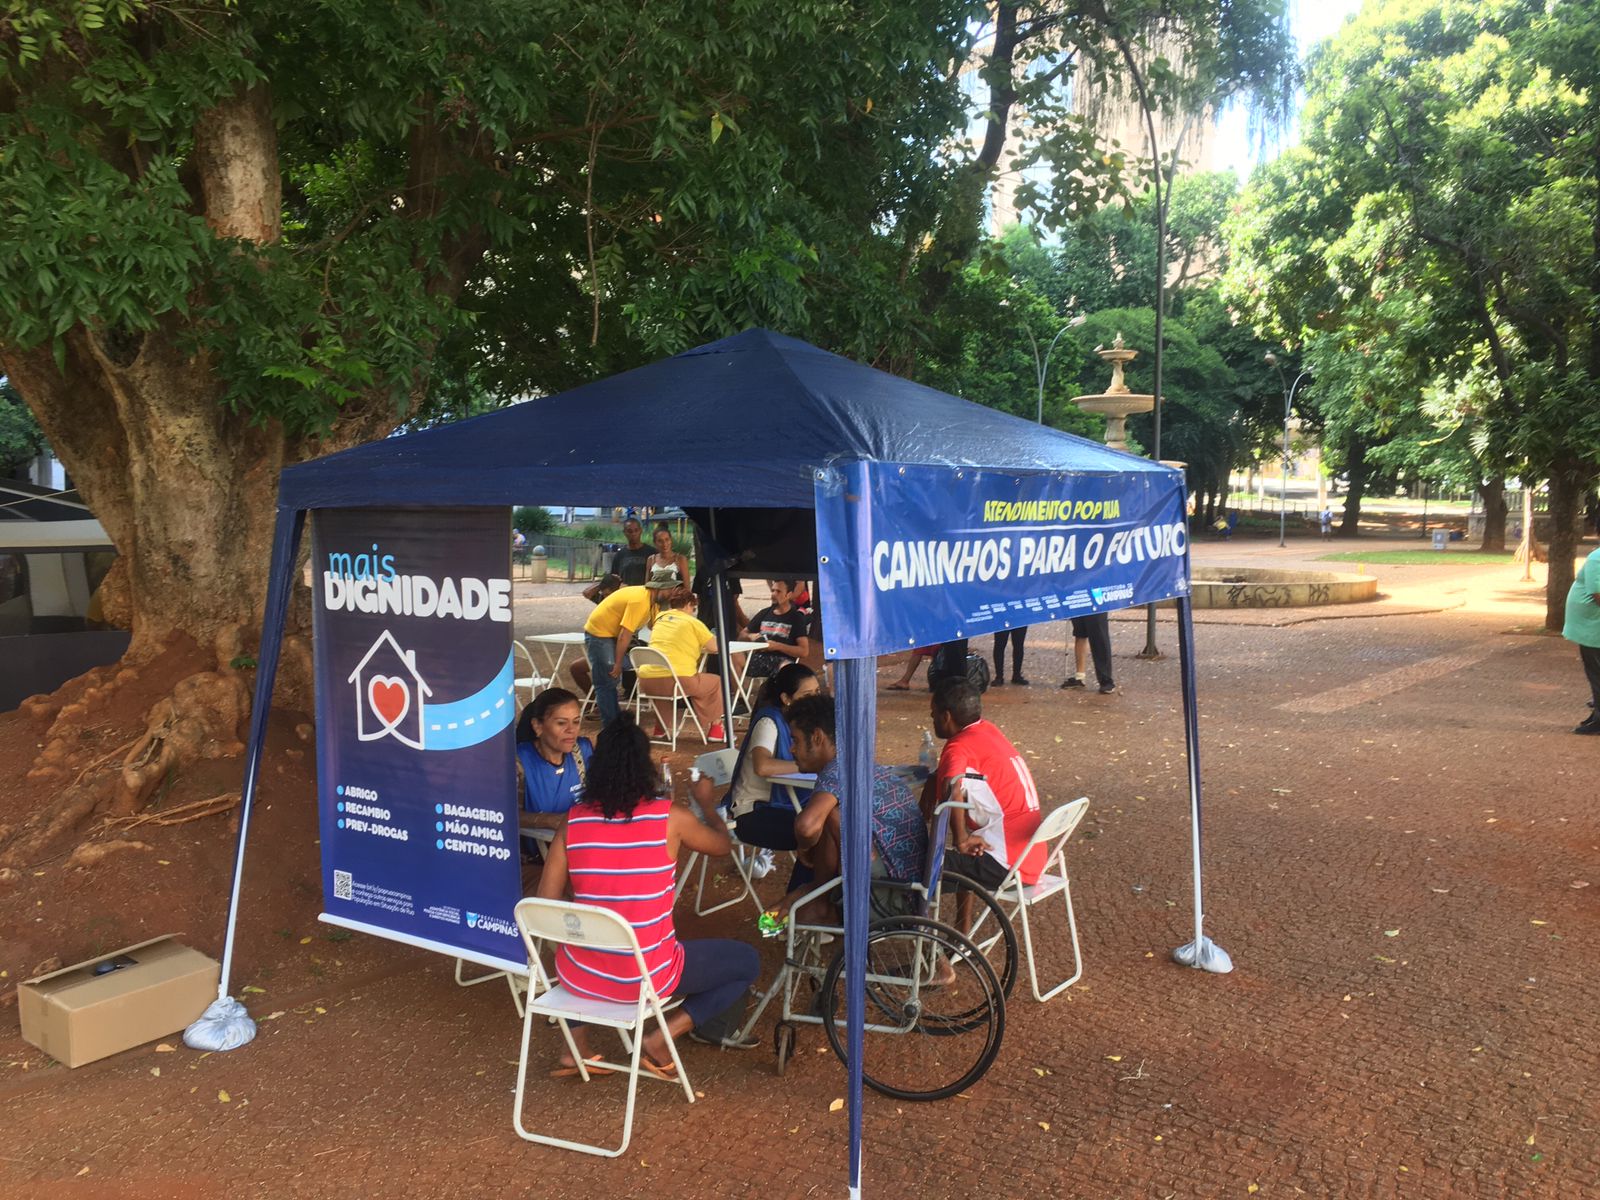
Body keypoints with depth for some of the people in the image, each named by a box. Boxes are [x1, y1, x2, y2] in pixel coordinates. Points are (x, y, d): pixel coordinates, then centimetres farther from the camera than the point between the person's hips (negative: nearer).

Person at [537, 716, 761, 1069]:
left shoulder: (573, 820, -5)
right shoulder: (671, 817, -11)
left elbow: (546, 905, -4)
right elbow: (721, 844, 9)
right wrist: (707, 803, 29)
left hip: (578, 975, 4)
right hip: (646, 978, -4)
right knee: (747, 961, 17)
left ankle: (577, 1047, 24)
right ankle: (660, 1040, 5)